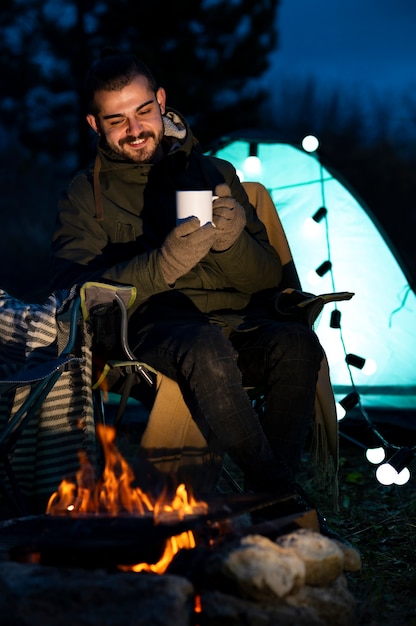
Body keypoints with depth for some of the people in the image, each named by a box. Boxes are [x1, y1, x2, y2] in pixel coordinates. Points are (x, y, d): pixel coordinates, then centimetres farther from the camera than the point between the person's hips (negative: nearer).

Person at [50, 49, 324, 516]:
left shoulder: (215, 174, 19)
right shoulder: (86, 195, 12)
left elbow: (269, 278, 13)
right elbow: (73, 292, -5)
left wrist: (233, 241, -11)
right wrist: (162, 265, -21)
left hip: (238, 326, 3)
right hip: (152, 329, -3)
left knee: (297, 344, -31)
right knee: (205, 347, -38)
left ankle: (268, 499, -26)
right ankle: (277, 487, -31)